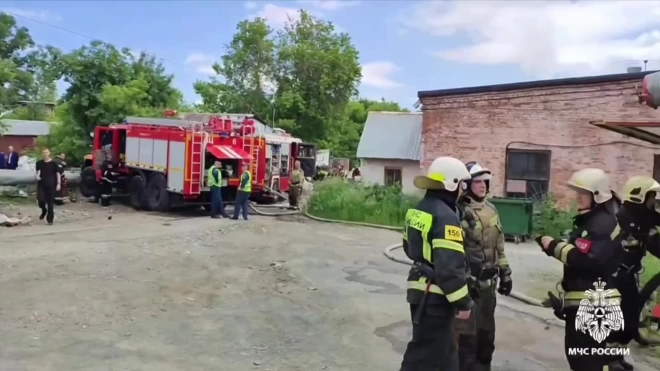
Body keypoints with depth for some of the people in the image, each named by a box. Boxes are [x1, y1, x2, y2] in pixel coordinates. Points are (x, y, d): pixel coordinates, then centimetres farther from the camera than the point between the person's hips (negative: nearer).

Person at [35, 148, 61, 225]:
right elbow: (38, 171, 18)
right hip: (41, 184, 2)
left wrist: (58, 183, -7)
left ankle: (50, 219, 9)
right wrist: (37, 176, -4)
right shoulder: (39, 163, 5)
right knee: (40, 199, -14)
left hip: (51, 184, -2)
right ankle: (44, 210, 21)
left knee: (50, 202, 0)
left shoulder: (53, 163, -3)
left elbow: (58, 173, -1)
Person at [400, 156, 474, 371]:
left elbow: (410, 248, 21)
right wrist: (463, 302, -17)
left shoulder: (418, 210, 9)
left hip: (420, 290, 10)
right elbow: (450, 267, -25)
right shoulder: (445, 216, -21)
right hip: (436, 296, -10)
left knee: (444, 348, 23)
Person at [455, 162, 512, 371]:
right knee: (466, 330, -1)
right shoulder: (459, 212, -16)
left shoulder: (491, 209, 10)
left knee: (486, 327, 20)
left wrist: (505, 273, 16)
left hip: (489, 281, 8)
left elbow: (499, 245, 16)